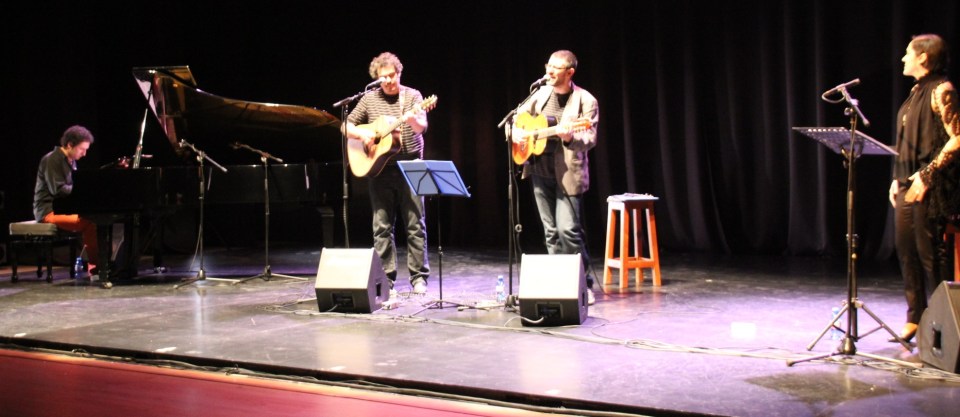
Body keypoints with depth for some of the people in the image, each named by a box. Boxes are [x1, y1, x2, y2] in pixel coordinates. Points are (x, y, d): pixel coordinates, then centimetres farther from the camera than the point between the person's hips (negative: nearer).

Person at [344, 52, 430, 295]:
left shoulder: (412, 96, 2)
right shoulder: (370, 99, 8)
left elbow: (422, 126, -13)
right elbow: (347, 126, 12)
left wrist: (412, 120, -36)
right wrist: (362, 134, -9)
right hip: (379, 169, 2)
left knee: (415, 225, 0)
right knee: (382, 227, 2)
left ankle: (419, 277, 7)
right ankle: (386, 279, 9)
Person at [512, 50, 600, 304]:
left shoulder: (585, 101, -7)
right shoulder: (541, 94, 9)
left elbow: (590, 138, -12)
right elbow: (519, 116, 22)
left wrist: (570, 136, -31)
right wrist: (517, 132, 1)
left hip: (568, 173, -5)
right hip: (540, 171, 5)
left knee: (568, 229, -13)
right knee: (551, 231, 9)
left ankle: (584, 284, 1)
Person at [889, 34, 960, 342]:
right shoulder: (916, 92, 16)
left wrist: (926, 175, -19)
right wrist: (898, 179, 15)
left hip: (930, 188, -9)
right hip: (908, 186, 9)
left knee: (930, 254, -5)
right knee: (906, 251, 9)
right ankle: (915, 319, 18)